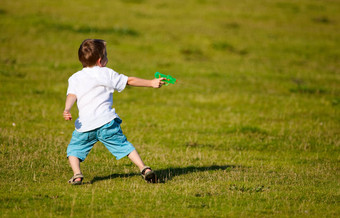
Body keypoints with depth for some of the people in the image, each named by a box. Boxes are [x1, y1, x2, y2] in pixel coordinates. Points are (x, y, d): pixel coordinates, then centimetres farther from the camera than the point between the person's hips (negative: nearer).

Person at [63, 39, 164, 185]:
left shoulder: (75, 78, 12)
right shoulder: (106, 74, 8)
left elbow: (72, 95, -4)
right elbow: (130, 81, 11)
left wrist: (67, 110, -17)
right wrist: (151, 83, 18)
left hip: (85, 125, 1)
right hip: (106, 121, 0)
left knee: (74, 149, 15)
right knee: (123, 145, 8)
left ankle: (77, 174, -6)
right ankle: (143, 168, -1)